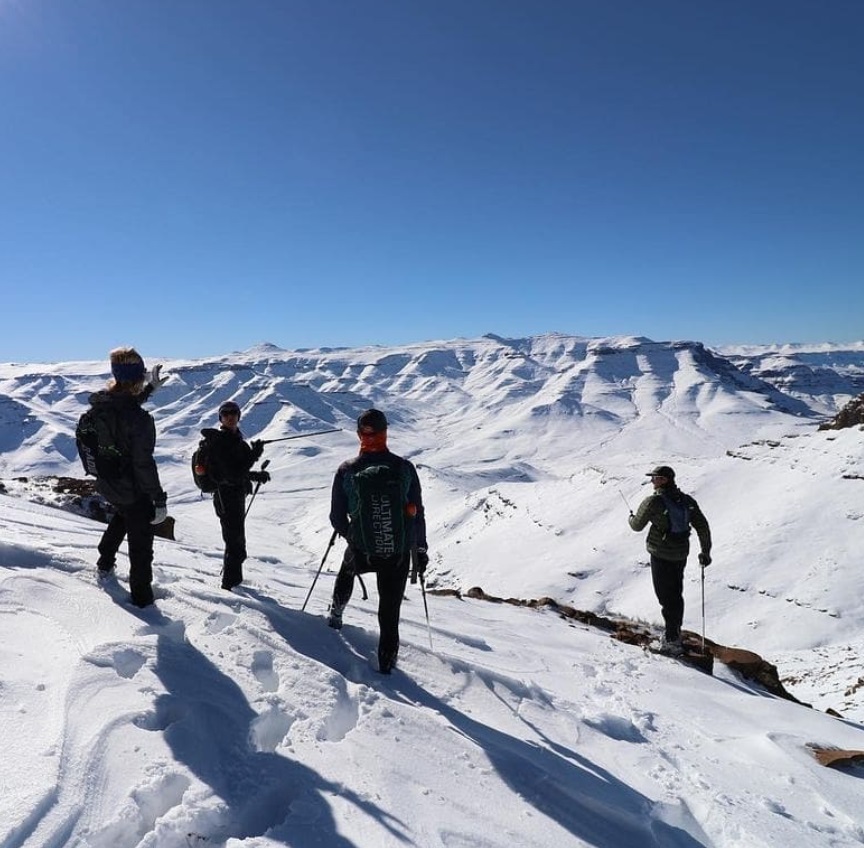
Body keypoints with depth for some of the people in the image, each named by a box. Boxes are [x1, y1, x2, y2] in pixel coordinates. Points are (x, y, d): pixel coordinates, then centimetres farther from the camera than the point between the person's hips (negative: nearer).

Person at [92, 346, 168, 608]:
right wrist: (160, 501, -18)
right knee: (141, 544, 11)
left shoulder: (99, 404, -10)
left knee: (121, 516, 38)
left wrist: (151, 387, 20)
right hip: (133, 491, -7)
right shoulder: (140, 420, -31)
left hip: (106, 485, 7)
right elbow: (144, 464, -28)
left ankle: (105, 564, 54)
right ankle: (141, 597, 25)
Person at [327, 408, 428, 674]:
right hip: (399, 554, -1)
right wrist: (421, 549, 10)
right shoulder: (404, 468, -7)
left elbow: (337, 518, 0)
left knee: (347, 569, 36)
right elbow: (418, 513, -2)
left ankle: (336, 614, 53)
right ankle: (386, 660, 22)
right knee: (390, 610, 15)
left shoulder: (346, 471, -7)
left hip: (362, 552, 1)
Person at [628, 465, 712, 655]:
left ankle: (672, 641, 5)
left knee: (666, 597, 1)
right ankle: (675, 632, 33)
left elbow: (637, 525, -6)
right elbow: (703, 526, 3)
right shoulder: (687, 500, 2)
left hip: (661, 555, -7)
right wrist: (706, 552, 10)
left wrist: (631, 518, 18)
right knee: (676, 594, 20)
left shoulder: (653, 502, -17)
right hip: (682, 554, 7)